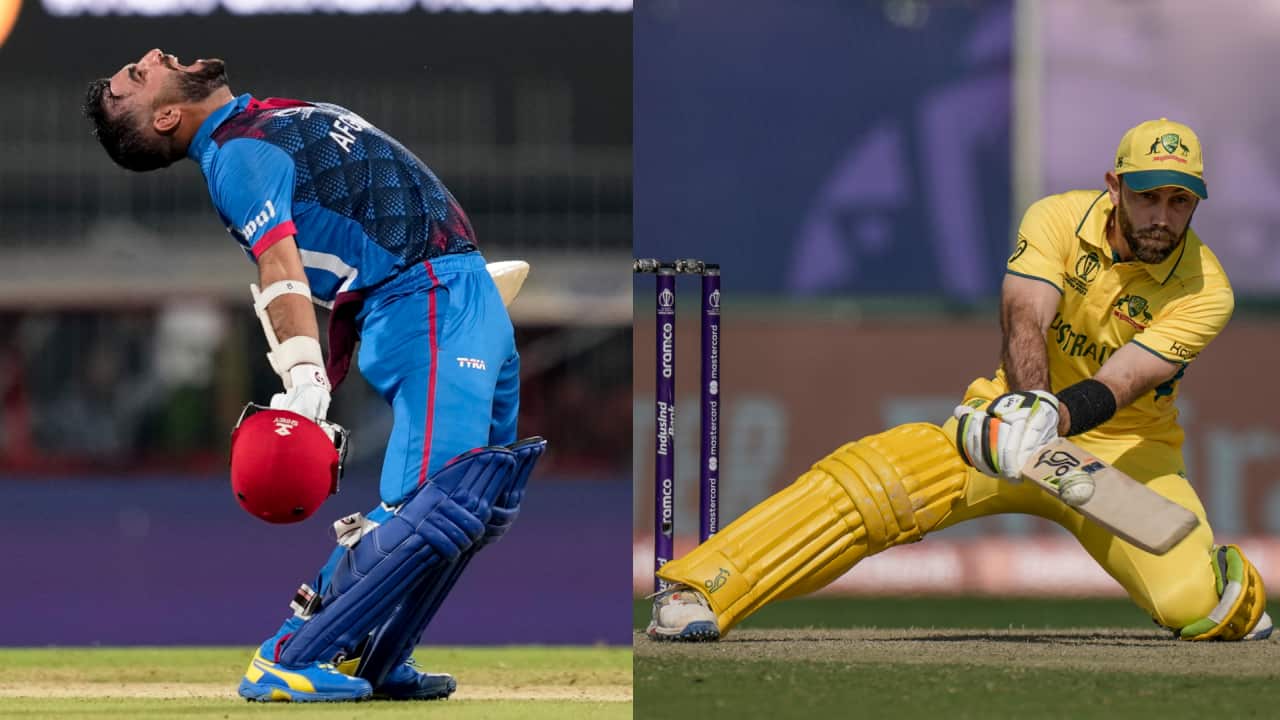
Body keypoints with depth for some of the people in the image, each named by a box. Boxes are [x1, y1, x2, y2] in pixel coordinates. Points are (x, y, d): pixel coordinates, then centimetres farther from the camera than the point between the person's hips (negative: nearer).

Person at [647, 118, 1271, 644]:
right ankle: (695, 592, -25)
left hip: (1125, 448, -1)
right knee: (869, 477, -24)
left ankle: (1233, 592, 14)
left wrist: (1051, 419, -48)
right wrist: (1028, 404, -49)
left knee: (1192, 604, -25)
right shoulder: (1061, 219, -11)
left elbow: (1114, 385, -27)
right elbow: (1025, 321, -28)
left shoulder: (1204, 290, -16)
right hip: (1023, 417, 1)